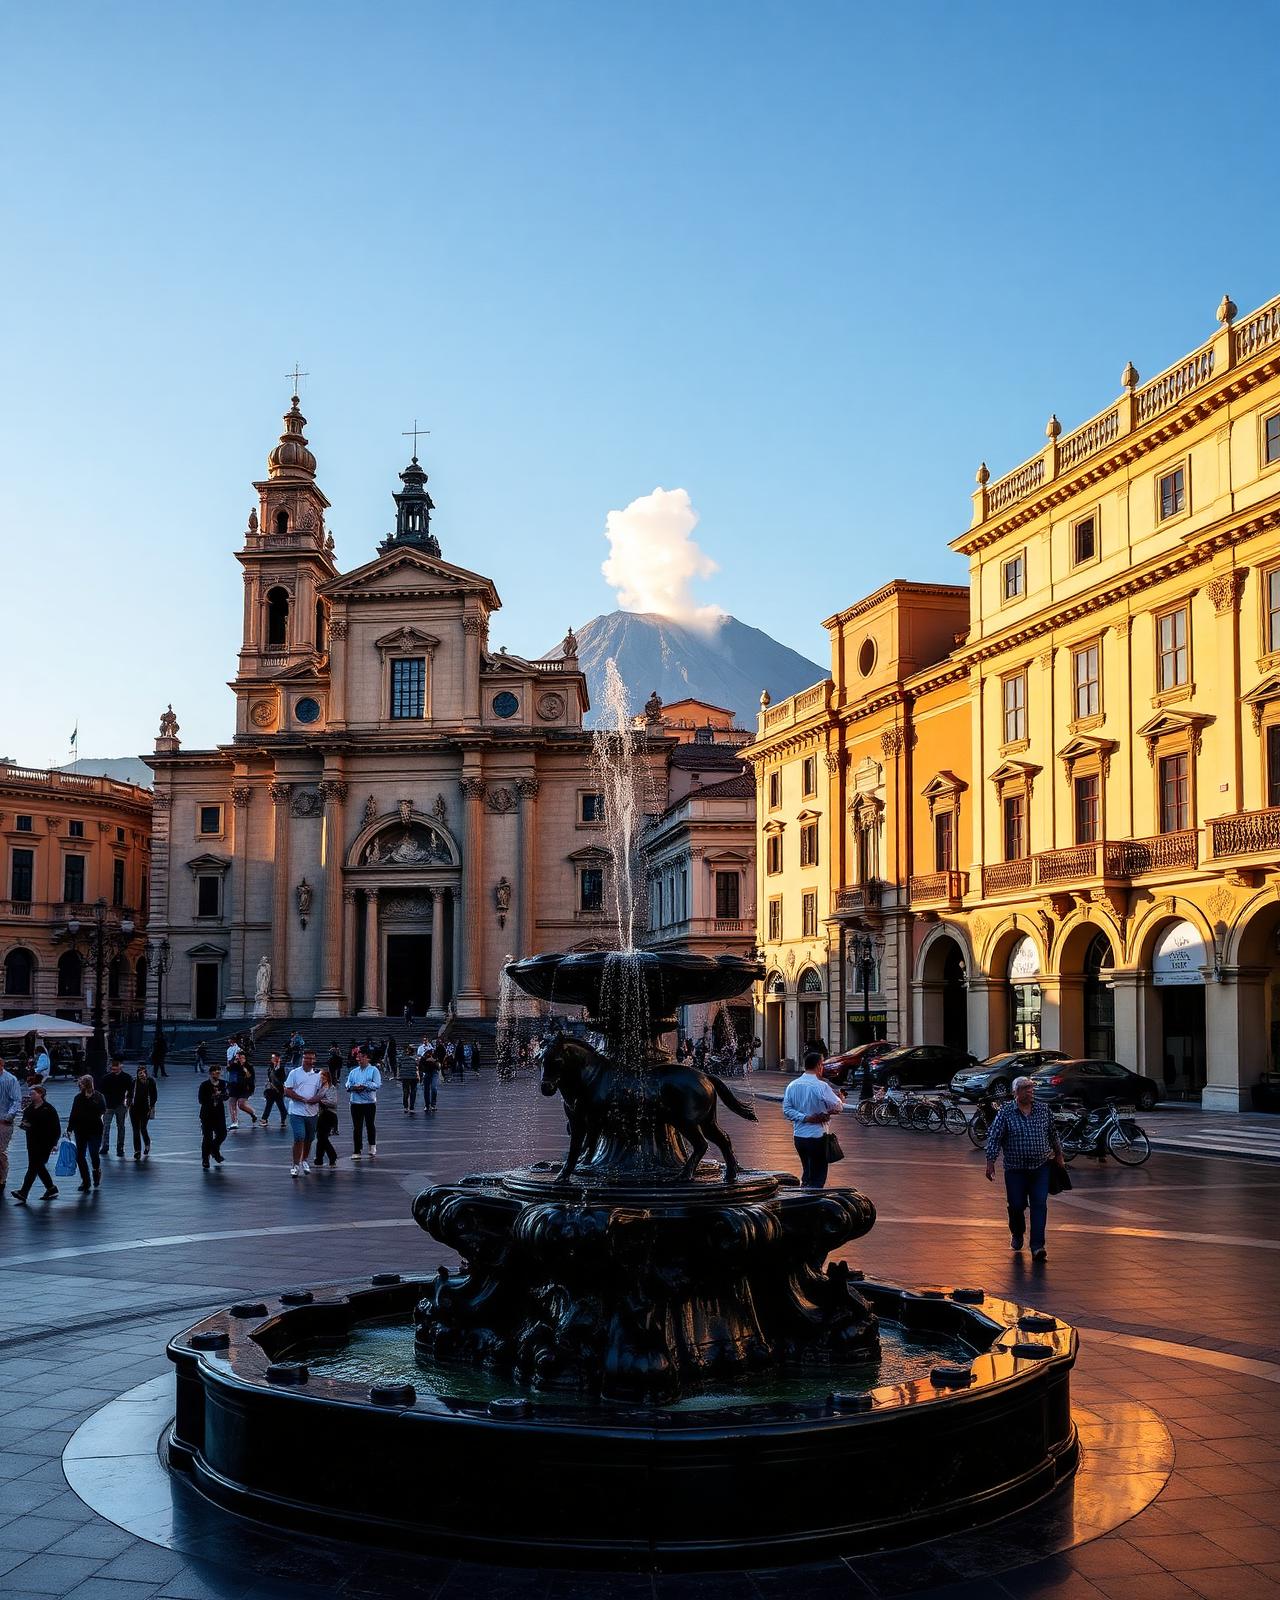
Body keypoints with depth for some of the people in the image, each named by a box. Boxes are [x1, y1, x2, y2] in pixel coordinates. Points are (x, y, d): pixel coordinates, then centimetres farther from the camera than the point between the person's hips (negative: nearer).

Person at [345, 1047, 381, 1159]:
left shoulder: (374, 1070, 1)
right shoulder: (353, 1072, 15)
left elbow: (377, 1085, -10)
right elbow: (347, 1085, 6)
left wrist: (364, 1086, -19)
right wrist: (353, 1087, -16)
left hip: (370, 1102, -3)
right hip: (355, 1103, 3)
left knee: (370, 1125, 6)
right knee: (357, 1128, 0)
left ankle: (372, 1146, 28)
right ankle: (357, 1151, 2)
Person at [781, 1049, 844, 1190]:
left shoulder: (792, 1085, 2)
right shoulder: (821, 1086, -16)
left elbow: (787, 1110, -1)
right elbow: (838, 1107, -10)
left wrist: (805, 1118, -7)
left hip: (799, 1136, 6)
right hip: (817, 1136, -6)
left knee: (807, 1174, 21)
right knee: (818, 1178, 2)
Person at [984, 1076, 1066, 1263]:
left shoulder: (1044, 1110, 3)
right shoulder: (1005, 1112, -7)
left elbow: (1053, 1134, 17)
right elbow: (994, 1137, -7)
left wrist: (1059, 1155, 22)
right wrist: (990, 1163, -12)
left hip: (1041, 1167, 2)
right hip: (1015, 1169, -1)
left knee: (1040, 1205, -8)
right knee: (1016, 1205, 5)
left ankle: (1037, 1247, -10)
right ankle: (1017, 1235, 35)